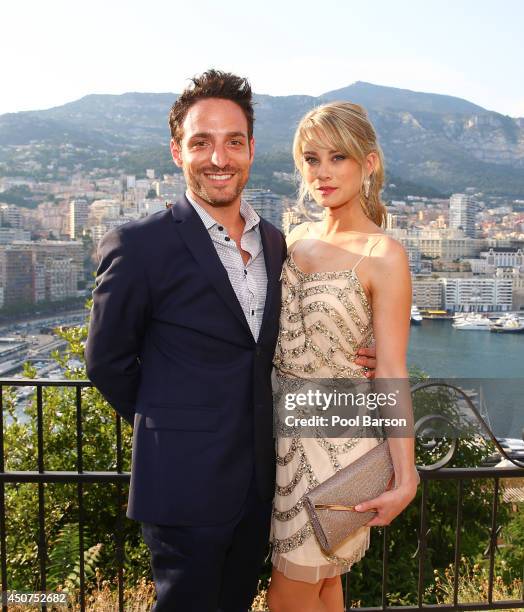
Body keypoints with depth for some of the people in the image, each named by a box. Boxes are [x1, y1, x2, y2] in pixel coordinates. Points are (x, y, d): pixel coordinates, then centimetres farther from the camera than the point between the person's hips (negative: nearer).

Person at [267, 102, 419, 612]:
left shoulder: (382, 256, -15)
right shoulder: (296, 239, 4)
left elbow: (391, 370, -15)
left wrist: (404, 476, -15)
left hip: (338, 436, -6)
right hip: (286, 427, 6)